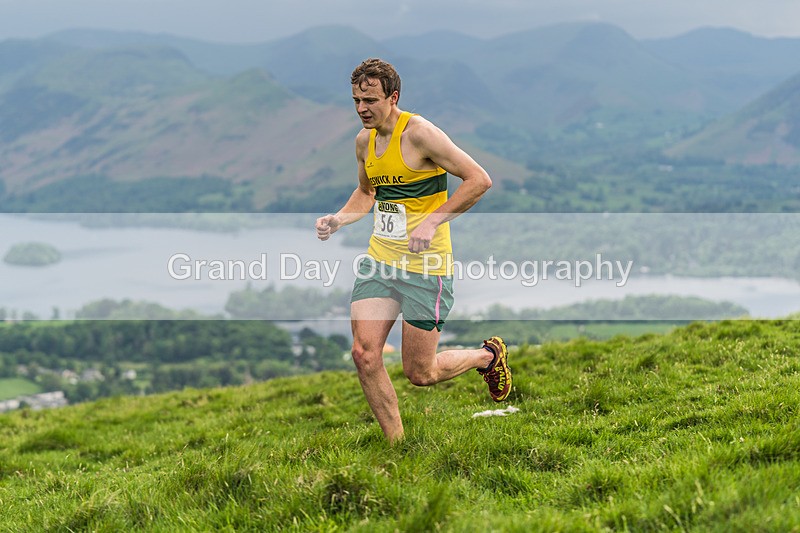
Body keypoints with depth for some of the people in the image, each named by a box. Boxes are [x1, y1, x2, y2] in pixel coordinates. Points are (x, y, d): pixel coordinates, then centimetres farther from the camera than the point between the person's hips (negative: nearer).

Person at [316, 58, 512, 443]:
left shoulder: (419, 133, -15)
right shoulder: (365, 141, 8)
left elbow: (479, 180, -17)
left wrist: (433, 221, -22)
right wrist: (339, 219, 7)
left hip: (426, 267, -7)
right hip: (379, 260, 7)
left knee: (420, 373, 0)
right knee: (365, 355, -7)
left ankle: (488, 356, 29)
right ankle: (396, 445, 8)